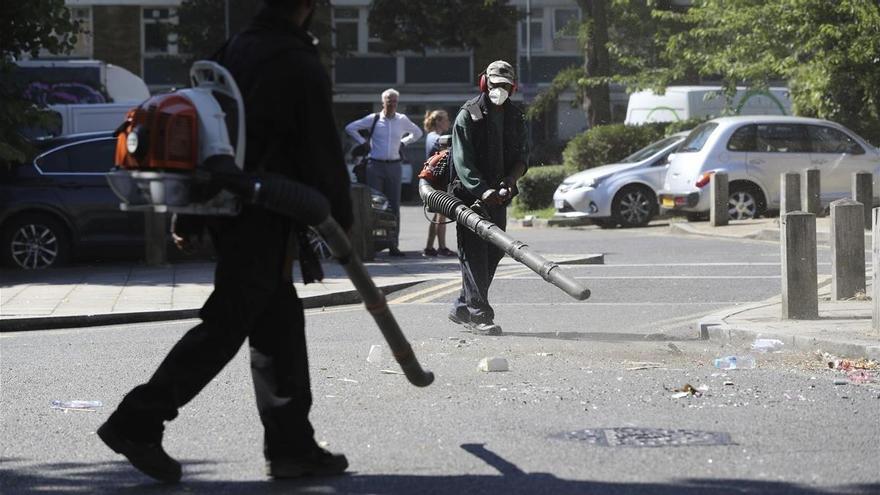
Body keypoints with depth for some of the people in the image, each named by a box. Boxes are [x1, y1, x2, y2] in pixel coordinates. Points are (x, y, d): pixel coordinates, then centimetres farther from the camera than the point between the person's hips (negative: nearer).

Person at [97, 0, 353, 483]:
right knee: (225, 325, -4)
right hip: (265, 220, -8)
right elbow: (324, 154, -10)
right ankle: (137, 422, -5)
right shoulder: (302, 67, -13)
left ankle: (291, 444, 15)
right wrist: (342, 220, 3)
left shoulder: (232, 50, 11)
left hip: (224, 206, 8)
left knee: (281, 324, 12)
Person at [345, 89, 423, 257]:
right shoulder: (373, 119, 2)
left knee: (394, 205, 2)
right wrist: (363, 142, 3)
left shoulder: (402, 120, 9)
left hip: (394, 166, 3)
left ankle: (393, 244, 5)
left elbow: (417, 133, 26)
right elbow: (350, 128, 8)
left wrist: (403, 142, 13)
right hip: (375, 165, -3)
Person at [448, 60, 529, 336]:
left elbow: (523, 156, 9)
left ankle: (462, 308, 20)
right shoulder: (468, 115, -6)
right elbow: (462, 161, -13)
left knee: (494, 251, 8)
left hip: (499, 196, 6)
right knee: (474, 253, -9)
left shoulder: (515, 118, 12)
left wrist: (510, 180, -12)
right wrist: (483, 191, -25)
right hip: (470, 195, -6)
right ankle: (479, 315, -12)